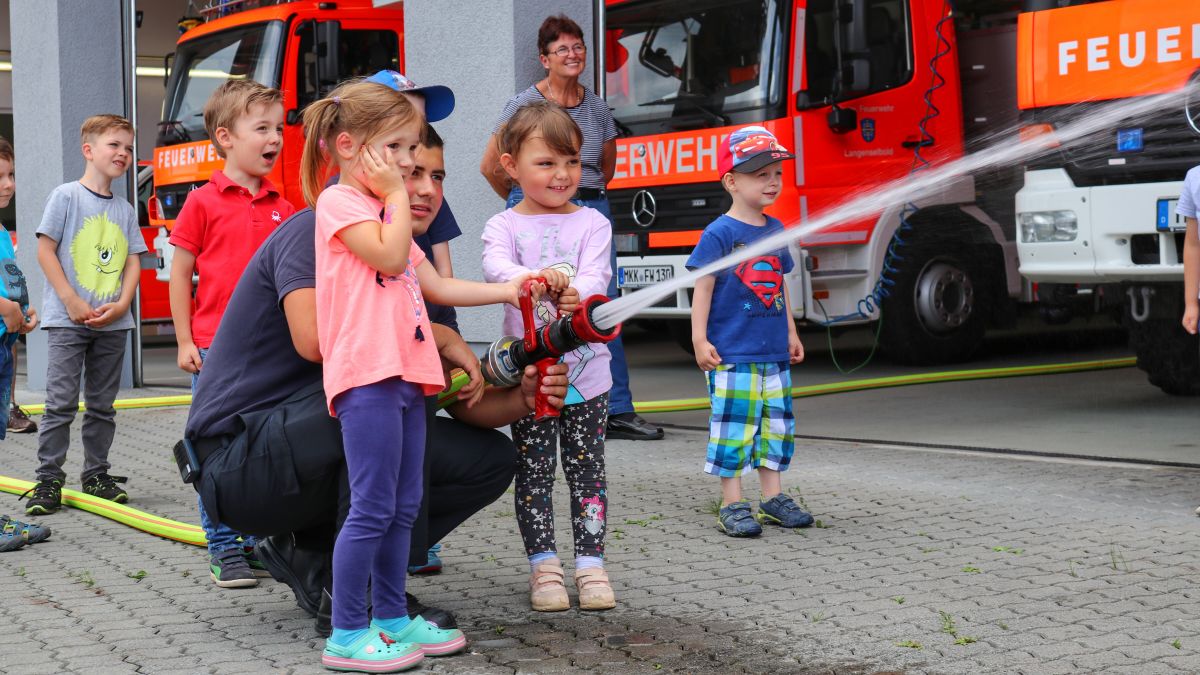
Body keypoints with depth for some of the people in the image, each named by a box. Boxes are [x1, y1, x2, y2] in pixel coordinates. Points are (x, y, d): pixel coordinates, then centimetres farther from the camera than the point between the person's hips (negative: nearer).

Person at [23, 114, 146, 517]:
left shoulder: (125, 209, 11)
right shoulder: (66, 196, -3)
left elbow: (133, 261, 10)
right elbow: (45, 250, -7)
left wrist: (121, 304, -7)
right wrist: (72, 302, -13)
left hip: (113, 323, 5)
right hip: (68, 320, -5)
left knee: (102, 404, 11)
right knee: (61, 403, -5)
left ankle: (97, 474, 20)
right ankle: (48, 480, 1)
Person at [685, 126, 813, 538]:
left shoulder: (776, 230, 12)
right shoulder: (720, 233, -9)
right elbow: (703, 288, -10)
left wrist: (791, 333, 23)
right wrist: (700, 340, -14)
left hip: (774, 352, 7)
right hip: (731, 354, -7)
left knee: (777, 423, 11)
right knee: (734, 425, -4)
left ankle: (772, 498, 22)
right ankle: (732, 505, 4)